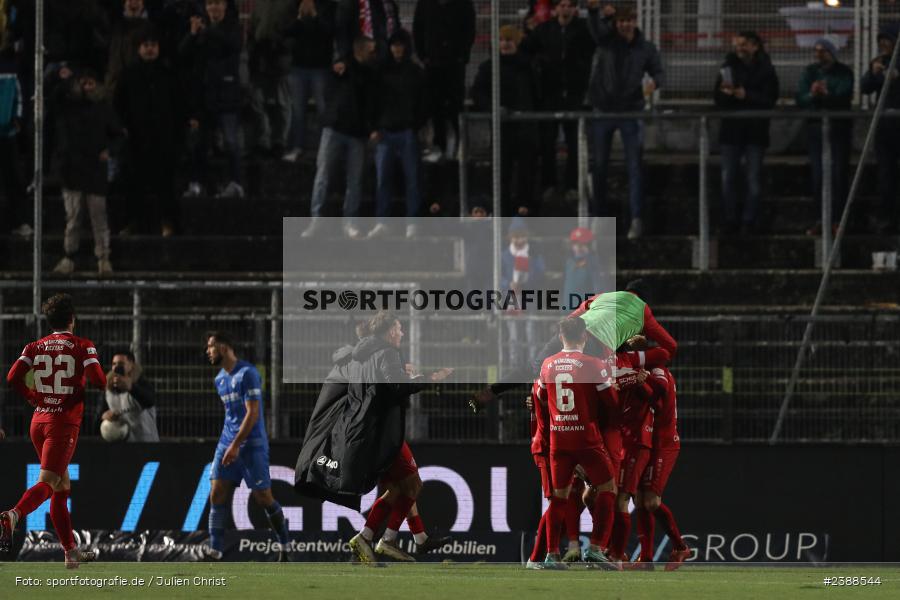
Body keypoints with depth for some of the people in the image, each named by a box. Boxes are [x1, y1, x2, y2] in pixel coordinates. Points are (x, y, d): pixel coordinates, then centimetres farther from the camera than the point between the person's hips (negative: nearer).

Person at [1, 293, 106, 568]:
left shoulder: (34, 347, 7)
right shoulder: (82, 346, -2)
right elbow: (98, 381, -14)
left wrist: (34, 399, 10)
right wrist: (80, 396, 8)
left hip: (39, 421, 5)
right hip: (65, 421, -5)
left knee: (62, 486, 16)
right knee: (47, 483, -15)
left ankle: (71, 552, 19)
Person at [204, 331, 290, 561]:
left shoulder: (247, 373, -13)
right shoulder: (220, 379, 13)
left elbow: (252, 413, -18)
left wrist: (235, 445, -22)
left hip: (252, 443, -7)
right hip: (228, 442, 7)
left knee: (263, 497, -3)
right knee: (217, 495, -5)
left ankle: (285, 547, 15)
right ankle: (215, 553, -6)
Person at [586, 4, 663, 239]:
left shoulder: (646, 48, 1)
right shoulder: (606, 38, -2)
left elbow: (659, 72, 4)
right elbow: (594, 28, -21)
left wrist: (654, 81, -22)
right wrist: (595, 10, -45)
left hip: (631, 111, -1)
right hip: (603, 111, 1)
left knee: (634, 167, -6)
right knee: (599, 166, 8)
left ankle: (636, 219, -9)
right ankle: (599, 215, 20)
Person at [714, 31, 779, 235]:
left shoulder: (765, 70, 0)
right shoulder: (729, 67, 6)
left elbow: (770, 99, -9)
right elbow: (717, 99, 5)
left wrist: (746, 96, -21)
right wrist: (724, 93, -17)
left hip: (755, 131, -2)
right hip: (732, 128, 2)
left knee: (753, 178, 0)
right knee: (728, 178, 1)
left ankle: (749, 221, 5)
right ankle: (729, 221, 6)